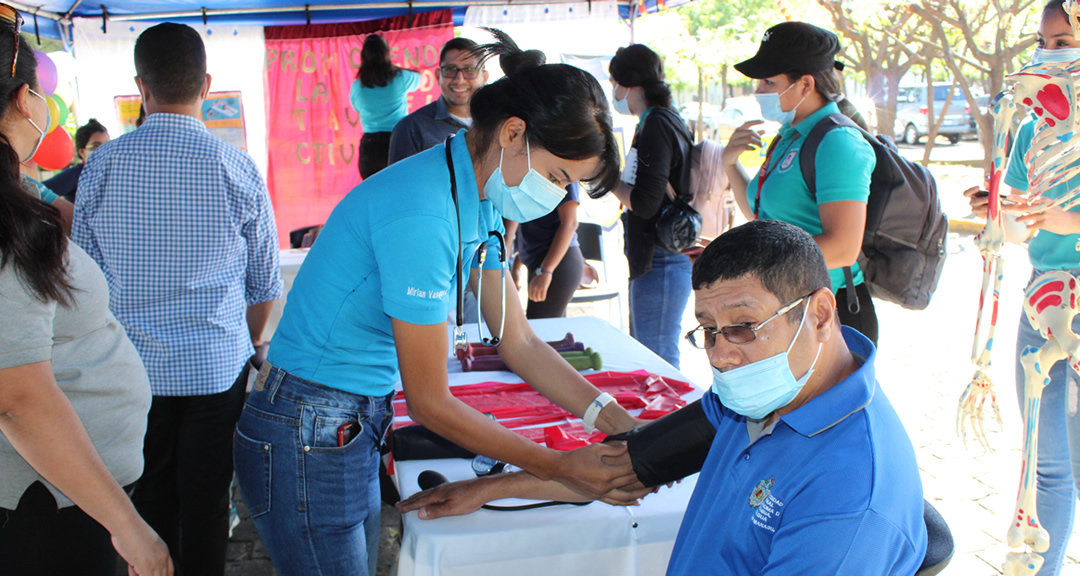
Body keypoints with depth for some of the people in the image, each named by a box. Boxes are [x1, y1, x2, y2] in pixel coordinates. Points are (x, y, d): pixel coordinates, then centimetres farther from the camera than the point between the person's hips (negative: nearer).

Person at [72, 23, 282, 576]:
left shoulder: (101, 165, -3)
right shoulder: (236, 167, -8)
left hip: (132, 367, 2)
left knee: (149, 503, 14)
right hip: (217, 365, -2)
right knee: (206, 504, 9)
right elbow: (265, 284, 0)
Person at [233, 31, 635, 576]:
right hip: (308, 444, -9)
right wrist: (559, 467, -15)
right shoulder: (421, 214, -27)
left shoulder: (479, 204, 2)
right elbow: (430, 402, -21)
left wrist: (619, 424, -4)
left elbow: (519, 343, 6)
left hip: (356, 429, 9)